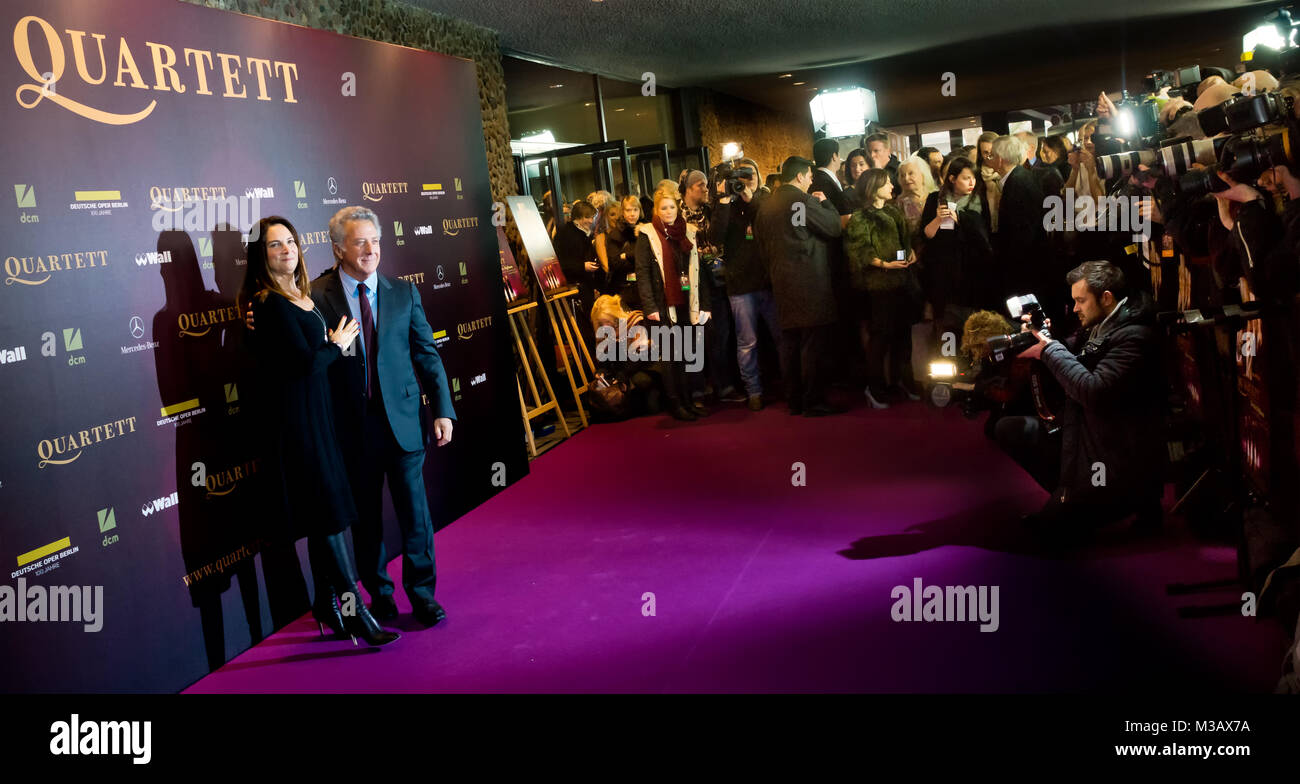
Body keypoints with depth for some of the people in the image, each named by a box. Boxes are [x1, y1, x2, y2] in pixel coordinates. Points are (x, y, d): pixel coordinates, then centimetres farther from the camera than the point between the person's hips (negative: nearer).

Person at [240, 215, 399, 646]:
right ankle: (353, 609, 0)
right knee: (328, 511, -6)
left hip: (317, 412, 9)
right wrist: (337, 346, -5)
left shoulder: (303, 296, 12)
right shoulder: (268, 303, -14)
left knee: (323, 513, 13)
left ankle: (327, 602, 24)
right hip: (294, 417, -9)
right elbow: (304, 362, -19)